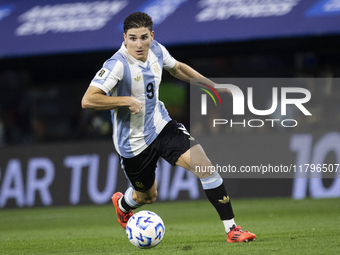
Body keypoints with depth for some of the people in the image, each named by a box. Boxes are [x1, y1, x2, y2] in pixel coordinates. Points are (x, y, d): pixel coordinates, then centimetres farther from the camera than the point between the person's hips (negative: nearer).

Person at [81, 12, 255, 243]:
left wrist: (212, 85, 16)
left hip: (161, 126, 5)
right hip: (133, 143, -5)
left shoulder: (156, 50, -5)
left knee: (205, 166, -15)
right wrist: (127, 100, -32)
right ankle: (122, 204, 55)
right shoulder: (118, 65, -26)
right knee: (147, 196, 15)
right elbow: (88, 100, -33)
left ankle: (231, 229, -8)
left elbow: (177, 68, 18)